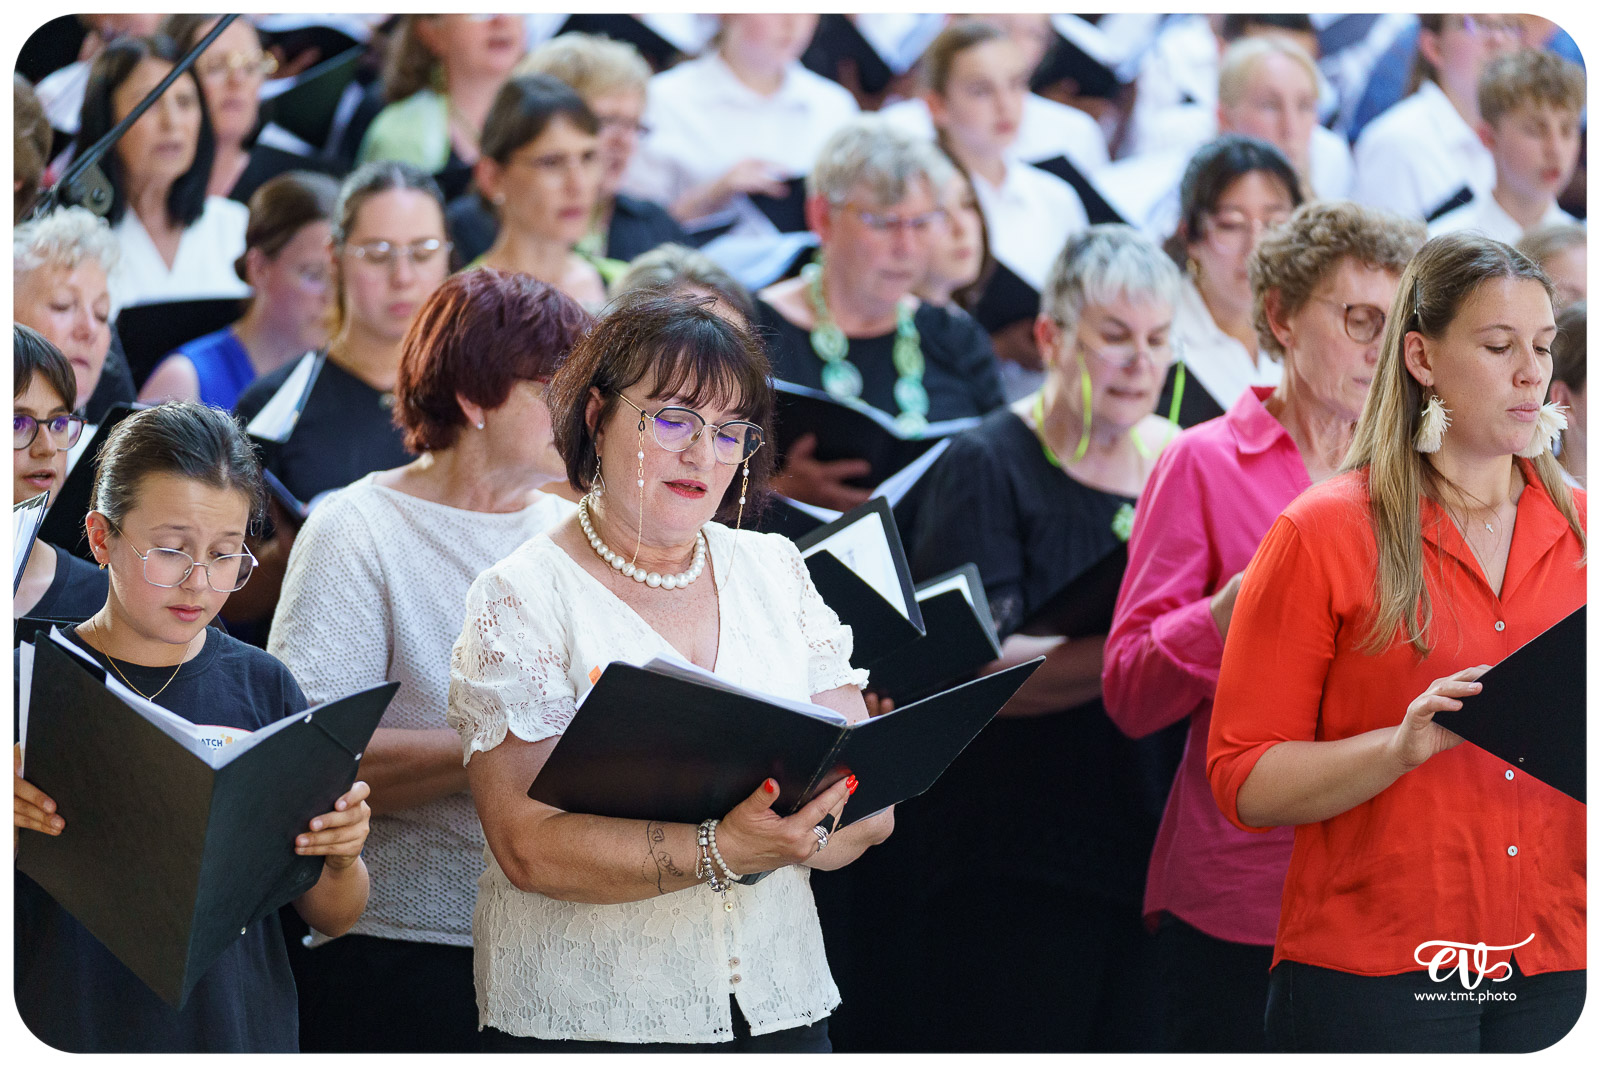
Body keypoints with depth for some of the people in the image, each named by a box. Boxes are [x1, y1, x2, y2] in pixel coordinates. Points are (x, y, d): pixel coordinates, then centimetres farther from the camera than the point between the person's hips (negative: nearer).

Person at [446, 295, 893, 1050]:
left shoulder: (774, 572, 8)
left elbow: (870, 806, 3)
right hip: (583, 1019, -4)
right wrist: (719, 851, -26)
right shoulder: (523, 599, -5)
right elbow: (528, 846, -16)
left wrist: (794, 833, -18)